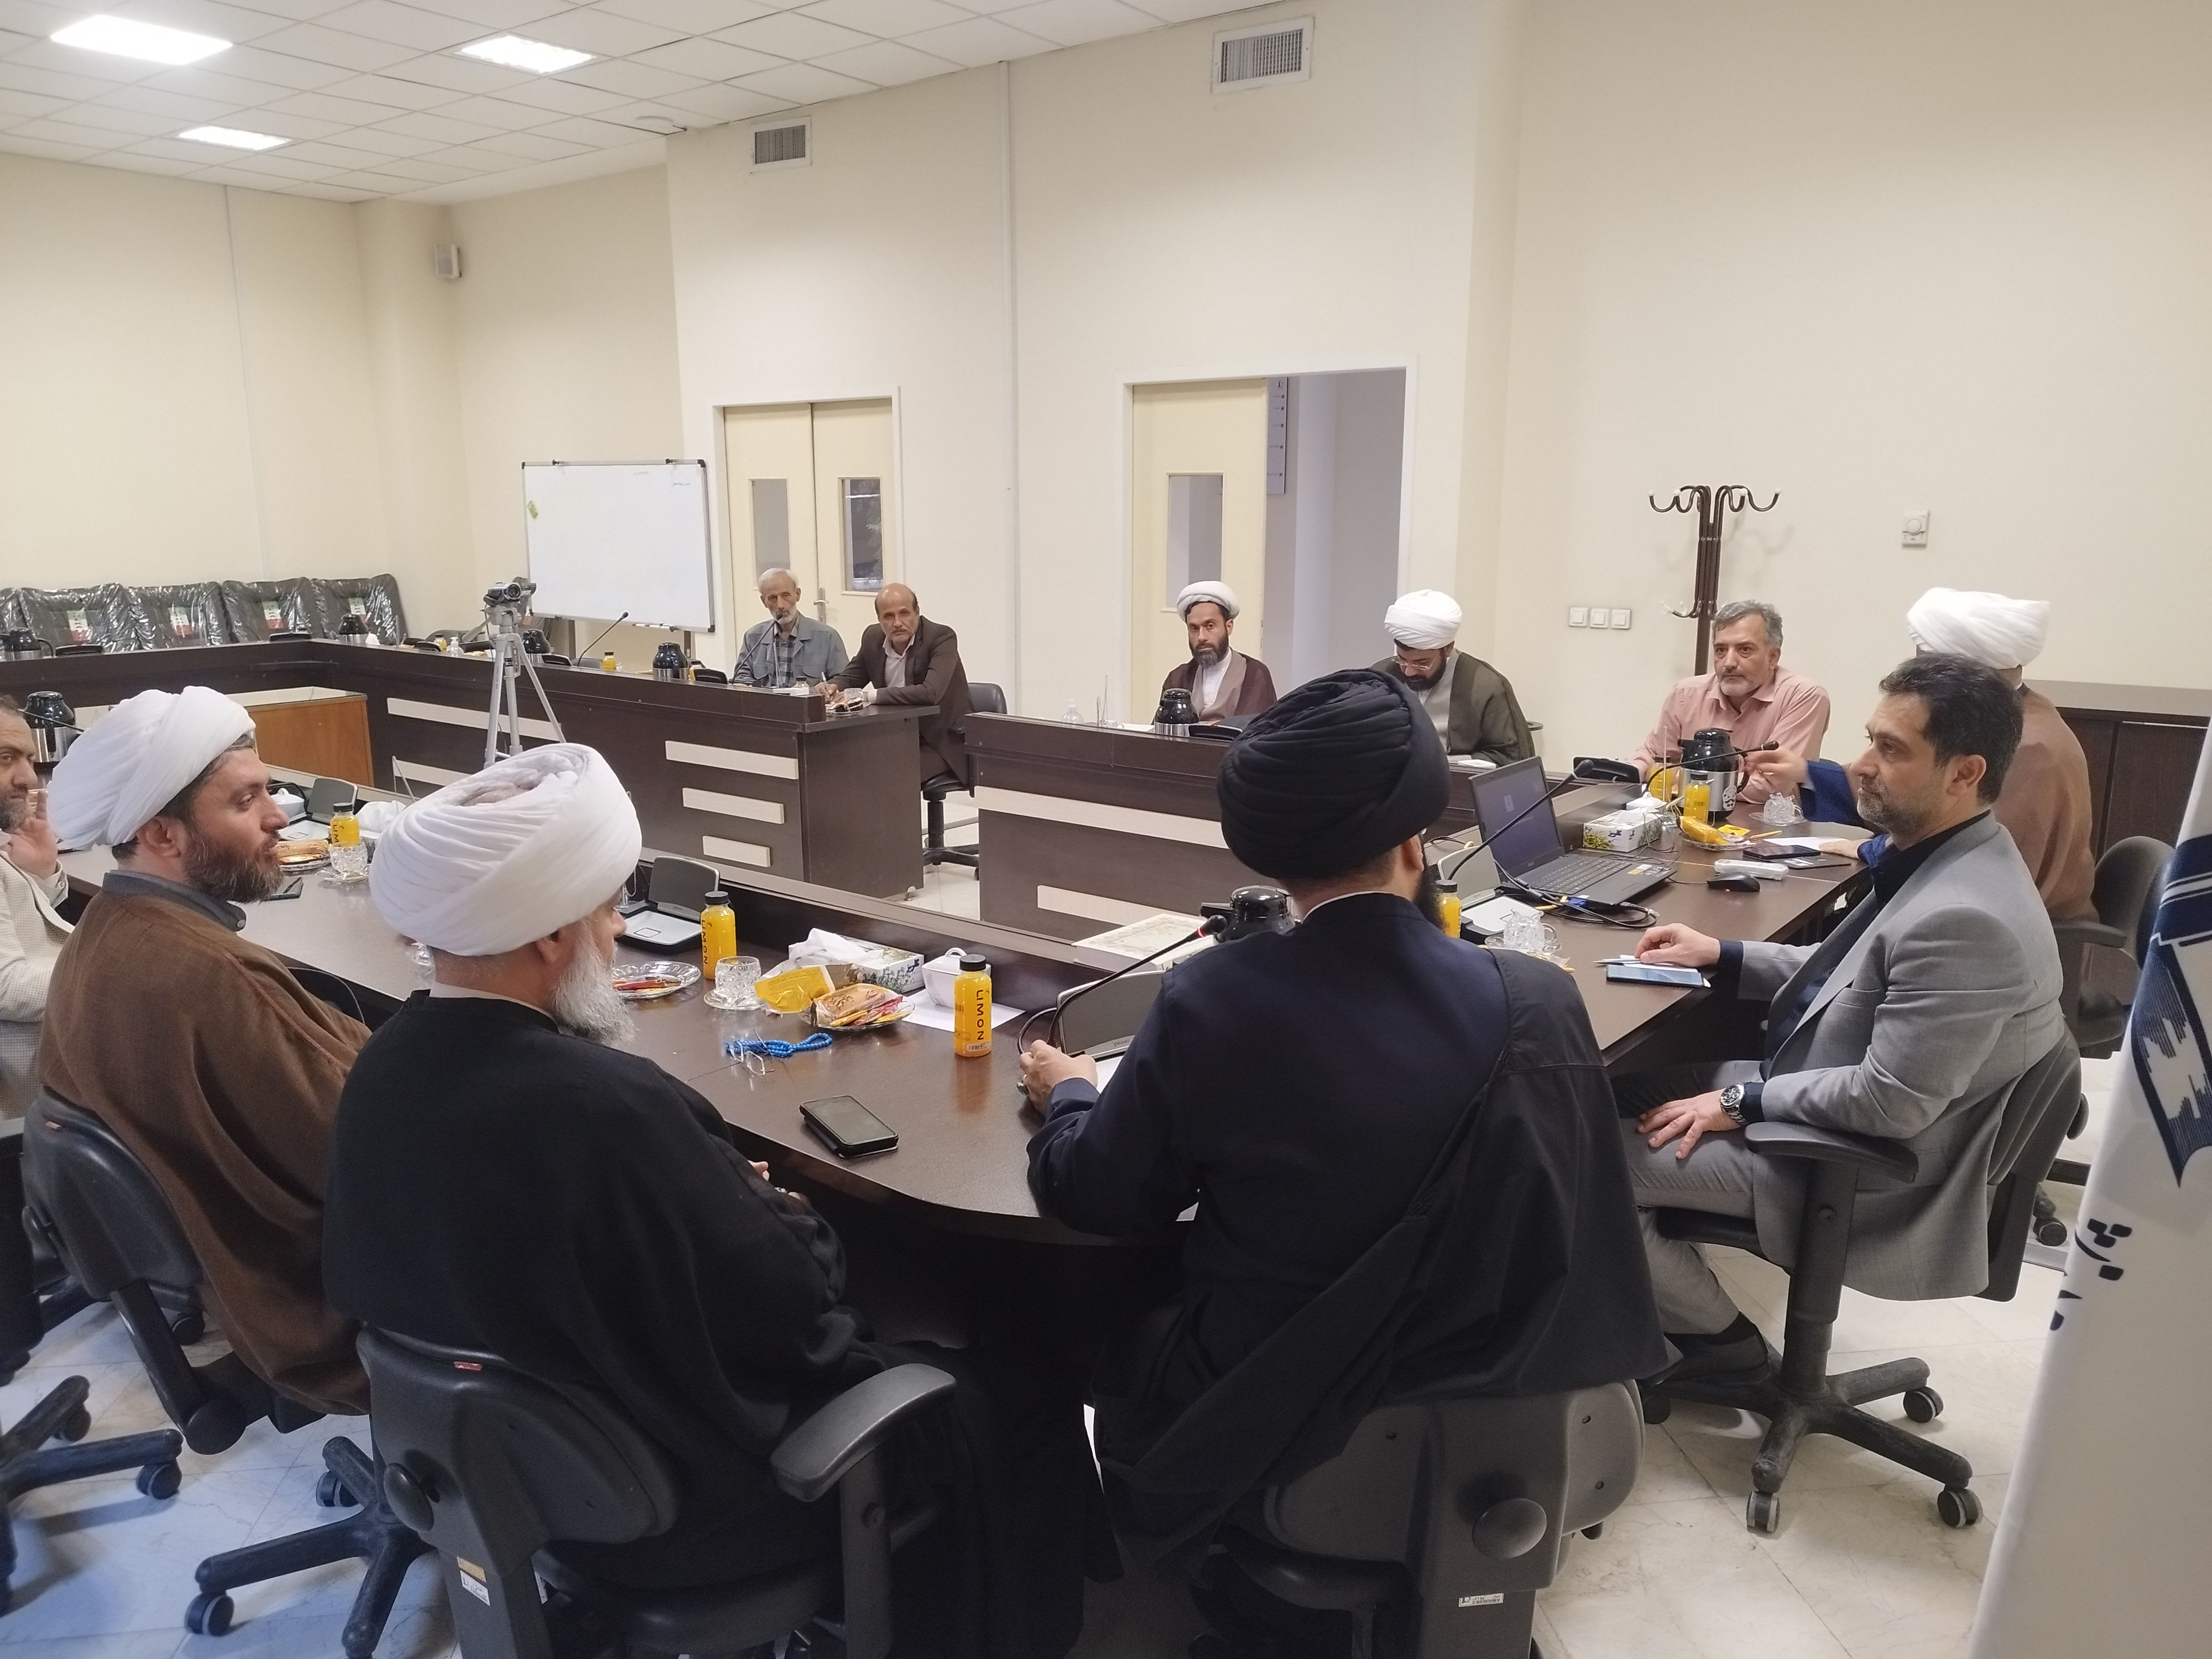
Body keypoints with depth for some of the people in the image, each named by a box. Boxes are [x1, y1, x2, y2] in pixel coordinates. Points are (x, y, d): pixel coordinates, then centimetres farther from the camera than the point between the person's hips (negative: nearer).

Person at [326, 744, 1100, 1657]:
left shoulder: (384, 1065, -9)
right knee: (1010, 1407, 8)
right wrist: (791, 1223, -3)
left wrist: (733, 1205, -1)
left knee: (881, 1342, 25)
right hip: (670, 1498, -8)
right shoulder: (607, 1105, -36)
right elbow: (790, 1307, -26)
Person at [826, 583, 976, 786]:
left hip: (944, 743, -6)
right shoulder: (873, 637, 3)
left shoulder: (942, 637, -16)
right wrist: (831, 686, -8)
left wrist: (867, 695, -29)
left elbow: (930, 692, -31)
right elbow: (850, 676, 18)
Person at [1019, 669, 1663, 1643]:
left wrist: (1070, 1094, 11)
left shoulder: (1210, 1002, -23)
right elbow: (1578, 1235, -3)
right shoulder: (1540, 1006, -18)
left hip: (1258, 1435, -2)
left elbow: (1092, 1198, -9)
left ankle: (1252, 1603, 48)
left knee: (1110, 1345, 29)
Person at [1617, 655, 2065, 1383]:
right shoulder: (1940, 859, 1)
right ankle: (1665, 1299, 25)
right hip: (1814, 1096, 10)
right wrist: (1724, 955, 7)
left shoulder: (1963, 918, -31)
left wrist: (1742, 1101, -17)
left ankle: (1719, 1335, 14)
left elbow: (1890, 1104, -29)